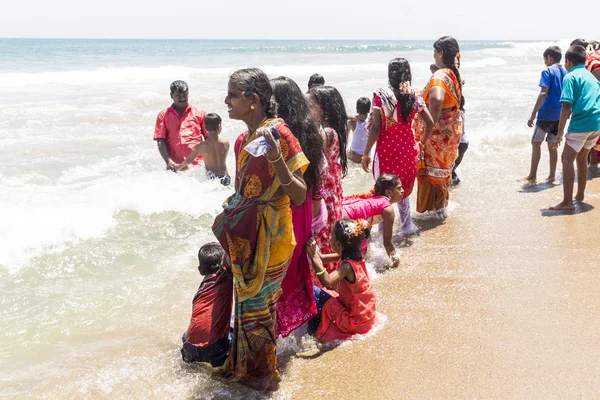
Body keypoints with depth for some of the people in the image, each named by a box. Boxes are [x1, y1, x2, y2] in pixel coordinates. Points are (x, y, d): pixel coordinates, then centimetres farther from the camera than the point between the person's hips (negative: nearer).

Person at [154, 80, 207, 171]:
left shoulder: (200, 113, 12)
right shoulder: (163, 115, 11)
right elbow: (160, 141, 3)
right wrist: (168, 161, -12)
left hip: (198, 165, 0)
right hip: (175, 166, 0)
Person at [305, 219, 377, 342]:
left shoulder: (347, 266, -29)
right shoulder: (357, 257, -2)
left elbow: (327, 281, -45)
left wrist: (314, 256, -46)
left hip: (354, 322, -9)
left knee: (314, 292, -10)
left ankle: (314, 327, 8)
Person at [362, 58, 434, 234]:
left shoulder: (381, 96, -12)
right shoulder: (414, 97, -2)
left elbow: (375, 128, -15)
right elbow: (430, 123, -1)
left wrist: (366, 153, -7)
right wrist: (423, 141, 17)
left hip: (386, 150, -3)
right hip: (408, 149, 3)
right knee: (404, 189, 20)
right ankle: (406, 225, 30)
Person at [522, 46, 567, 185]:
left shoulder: (548, 71, -10)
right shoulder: (565, 73, 11)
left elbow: (543, 93, -20)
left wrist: (533, 114, -21)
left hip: (546, 114, -6)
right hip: (559, 115, 6)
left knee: (536, 142, 3)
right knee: (552, 145, 12)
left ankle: (532, 175, 3)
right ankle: (552, 176, 14)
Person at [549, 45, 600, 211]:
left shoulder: (570, 77, -5)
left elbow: (566, 106, -14)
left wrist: (560, 132, -13)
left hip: (581, 123, -8)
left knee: (567, 159, -4)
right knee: (582, 158, 22)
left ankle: (567, 201, -8)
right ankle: (580, 195, 31)